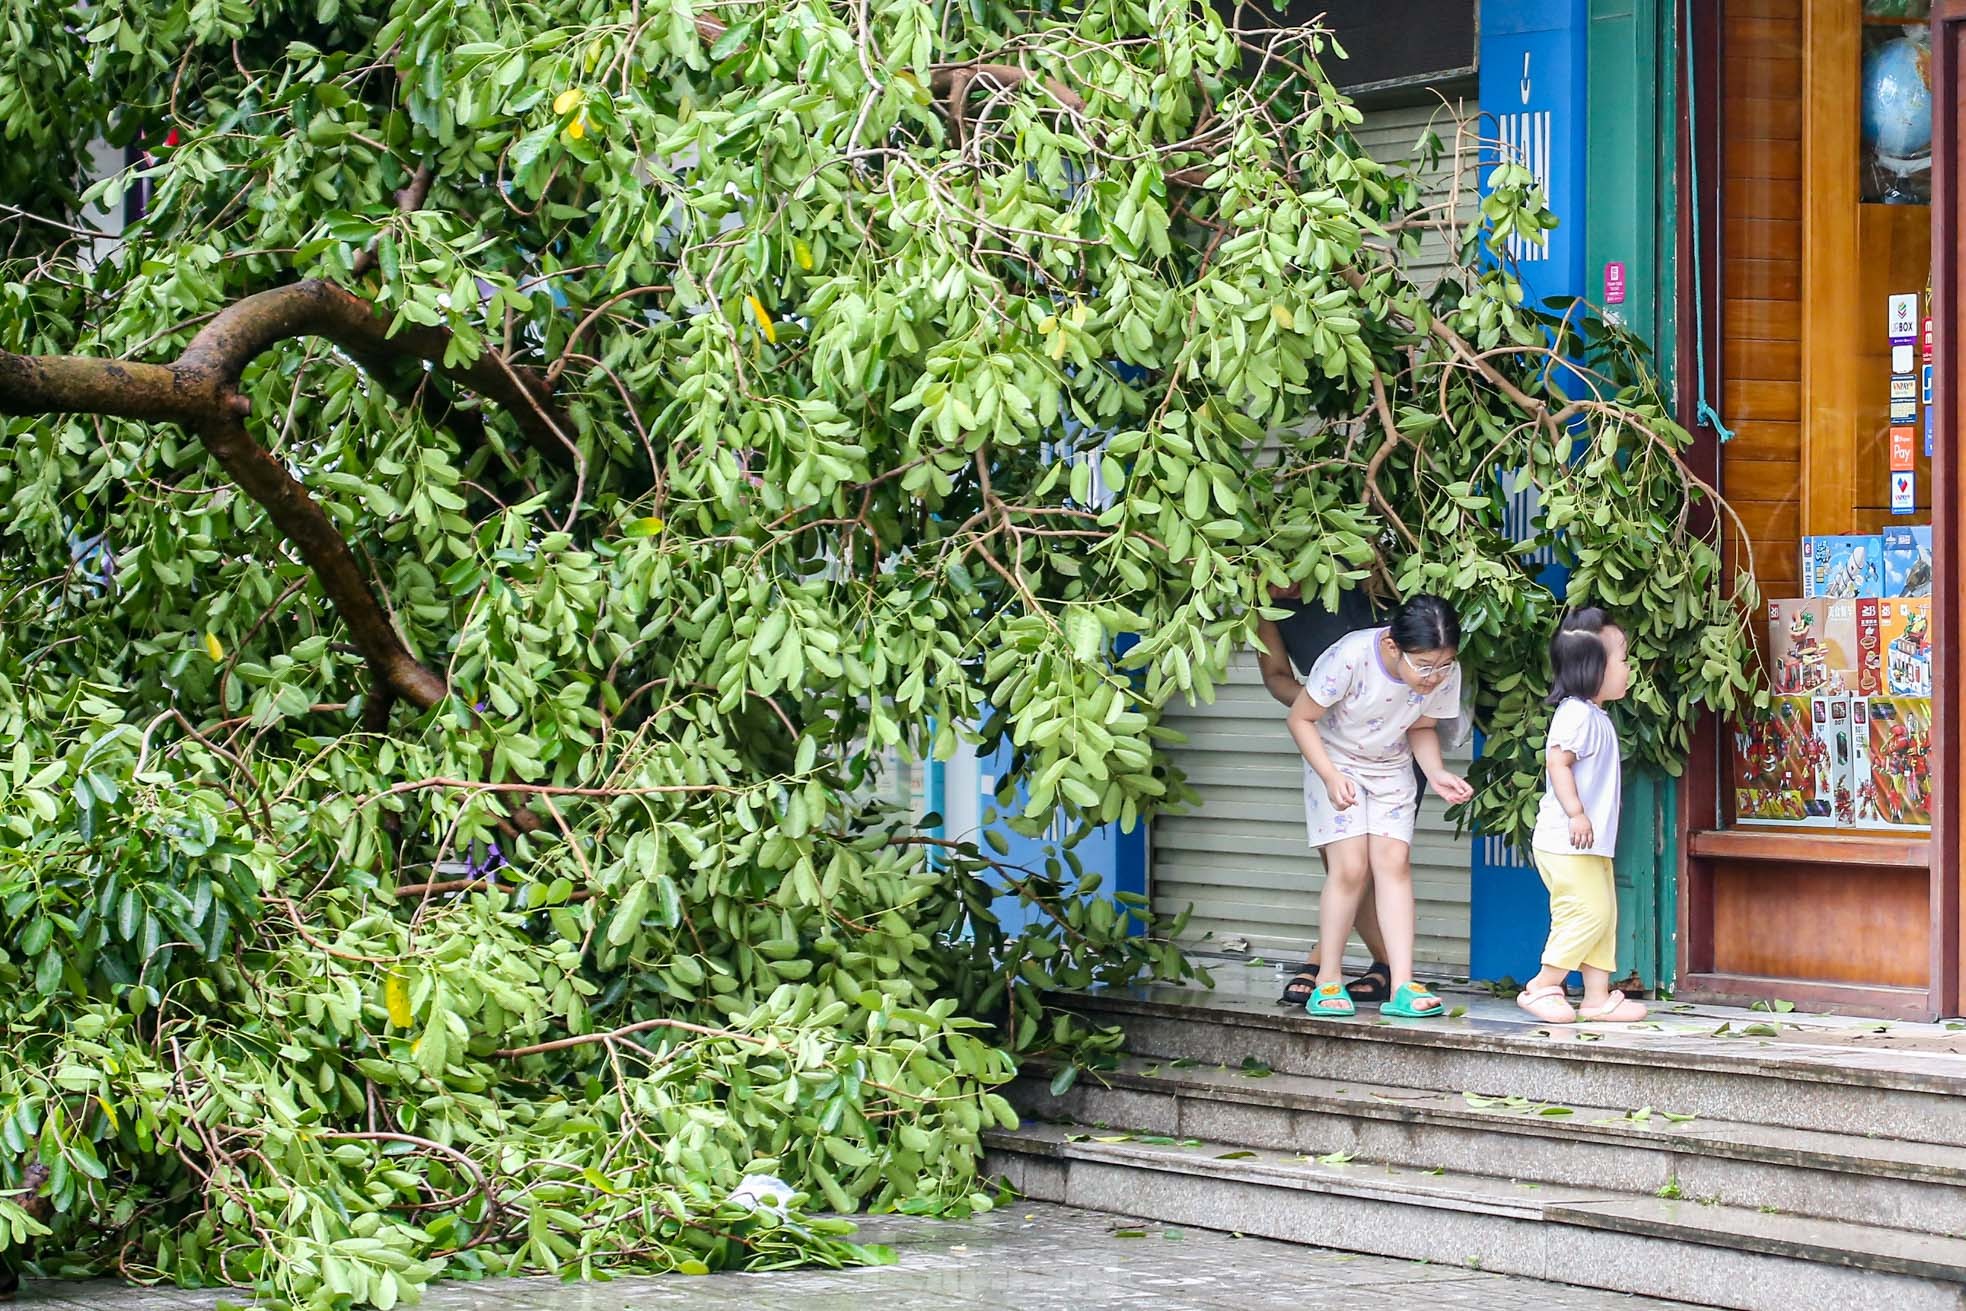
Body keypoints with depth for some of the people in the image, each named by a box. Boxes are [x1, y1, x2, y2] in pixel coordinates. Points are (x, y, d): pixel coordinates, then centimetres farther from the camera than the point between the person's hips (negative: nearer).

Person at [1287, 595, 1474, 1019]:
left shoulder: (1445, 675, -20)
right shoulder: (1351, 658, -33)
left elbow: (1421, 728, 0)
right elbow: (1301, 718, -20)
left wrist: (1437, 774, -18)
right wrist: (1330, 776, -28)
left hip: (1392, 769, 3)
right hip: (1335, 762, -3)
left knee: (1394, 861, -10)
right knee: (1350, 867, -14)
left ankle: (1402, 985, -13)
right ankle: (1328, 981, -2)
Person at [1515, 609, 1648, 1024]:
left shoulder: (1596, 717, 18)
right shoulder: (1576, 715, -15)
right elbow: (1557, 761, -25)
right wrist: (1576, 814, -29)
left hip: (1593, 846, 11)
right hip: (1567, 844, -11)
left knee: (1604, 915, 10)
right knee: (1589, 912, -12)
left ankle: (1598, 997, 13)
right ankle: (1542, 987, -5)